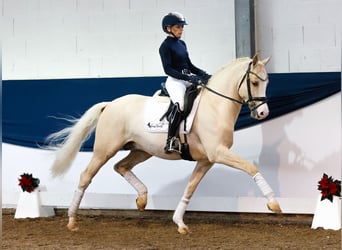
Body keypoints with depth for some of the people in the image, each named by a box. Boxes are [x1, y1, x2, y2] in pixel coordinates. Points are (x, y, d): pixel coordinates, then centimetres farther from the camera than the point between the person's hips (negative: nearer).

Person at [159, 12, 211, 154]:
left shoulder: (182, 44, 18)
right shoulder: (165, 46, -5)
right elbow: (168, 69, -14)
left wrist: (203, 74, 4)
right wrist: (188, 78, -22)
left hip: (189, 78, 9)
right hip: (175, 80, -9)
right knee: (180, 104, -35)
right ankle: (171, 141, -34)